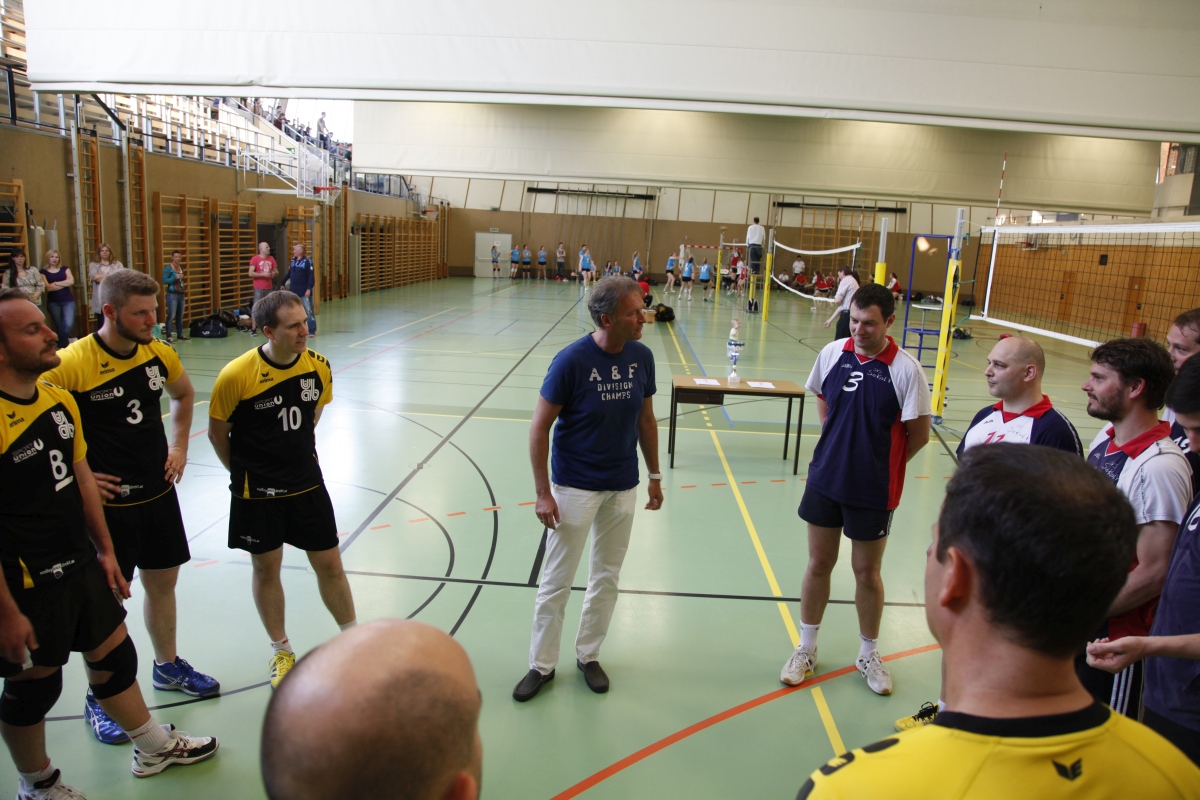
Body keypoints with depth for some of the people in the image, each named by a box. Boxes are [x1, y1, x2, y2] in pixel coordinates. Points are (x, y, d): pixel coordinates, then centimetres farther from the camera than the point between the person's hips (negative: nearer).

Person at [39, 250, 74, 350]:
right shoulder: (43, 272, 6)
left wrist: (55, 283, -4)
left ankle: (62, 346, 0)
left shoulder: (65, 269, 12)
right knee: (59, 327, 4)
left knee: (69, 324, -17)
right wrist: (65, 283, -2)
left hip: (68, 301, 0)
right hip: (53, 302, 0)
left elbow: (71, 281, -4)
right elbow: (48, 288, -7)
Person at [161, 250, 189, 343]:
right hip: (172, 295, -7)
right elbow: (164, 280, -15)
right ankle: (168, 336, -5)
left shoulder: (181, 267, 12)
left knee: (180, 316, 12)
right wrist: (175, 277, -23)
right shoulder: (168, 267, -8)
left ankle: (180, 334, 20)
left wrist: (184, 288, 11)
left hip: (181, 294, 7)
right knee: (171, 316, -9)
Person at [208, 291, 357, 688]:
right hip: (257, 493, -3)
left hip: (307, 483, 3)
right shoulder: (236, 375, -19)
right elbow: (217, 433, -4)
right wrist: (246, 472, 7)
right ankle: (282, 651, 32)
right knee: (267, 568, 11)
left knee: (329, 565, 9)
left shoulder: (318, 366, -7)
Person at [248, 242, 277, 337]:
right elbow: (250, 273, -10)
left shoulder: (271, 258, 9)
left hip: (269, 288, 5)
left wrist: (274, 273, -6)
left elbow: (276, 271, 17)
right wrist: (263, 274, -17)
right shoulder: (255, 258, -6)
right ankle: (253, 329, -3)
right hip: (259, 288, -5)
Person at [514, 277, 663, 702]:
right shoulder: (571, 360, -18)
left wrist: (654, 476, 12)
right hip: (574, 487, -4)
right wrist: (543, 493, -15)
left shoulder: (642, 357, -4)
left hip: (623, 487, 5)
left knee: (607, 577, 16)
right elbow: (539, 427, -13)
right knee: (556, 580, 6)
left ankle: (588, 655, 34)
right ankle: (542, 664, 24)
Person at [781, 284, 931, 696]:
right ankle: (806, 648, 31)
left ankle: (869, 655, 34)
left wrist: (882, 464, 1)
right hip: (824, 479, 3)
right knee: (818, 565, 13)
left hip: (873, 491, -3)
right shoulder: (832, 353, -4)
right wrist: (840, 445, 7)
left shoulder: (905, 369, -16)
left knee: (867, 572, 12)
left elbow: (918, 434, -8)